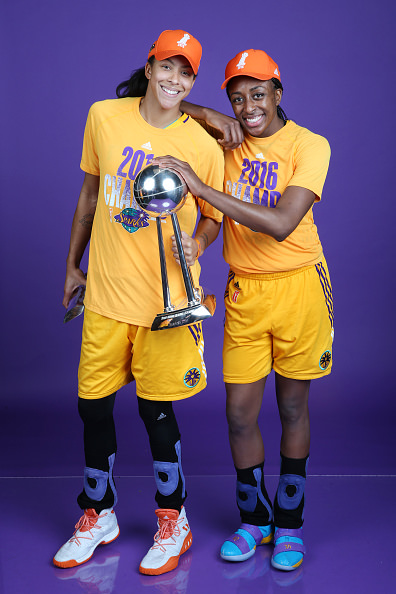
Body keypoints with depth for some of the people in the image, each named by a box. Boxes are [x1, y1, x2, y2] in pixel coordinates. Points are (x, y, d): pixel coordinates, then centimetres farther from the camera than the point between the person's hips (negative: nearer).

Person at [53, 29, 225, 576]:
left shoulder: (203, 146, -7)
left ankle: (173, 521, 27)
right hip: (105, 291, 3)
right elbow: (90, 193, 12)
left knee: (156, 409, 4)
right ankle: (98, 515, 32)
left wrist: (197, 244, -19)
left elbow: (213, 217, 4)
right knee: (93, 403, 10)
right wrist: (73, 265, 16)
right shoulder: (104, 117, 2)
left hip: (166, 296, -3)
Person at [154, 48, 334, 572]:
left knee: (292, 409, 10)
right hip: (244, 292, 3)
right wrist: (217, 120, -8)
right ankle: (254, 519, 27)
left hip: (297, 287, -3)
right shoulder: (226, 138, 2)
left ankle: (289, 523, 28)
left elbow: (281, 224, -24)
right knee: (239, 413, 4)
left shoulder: (309, 145, -11)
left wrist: (200, 187, -28)